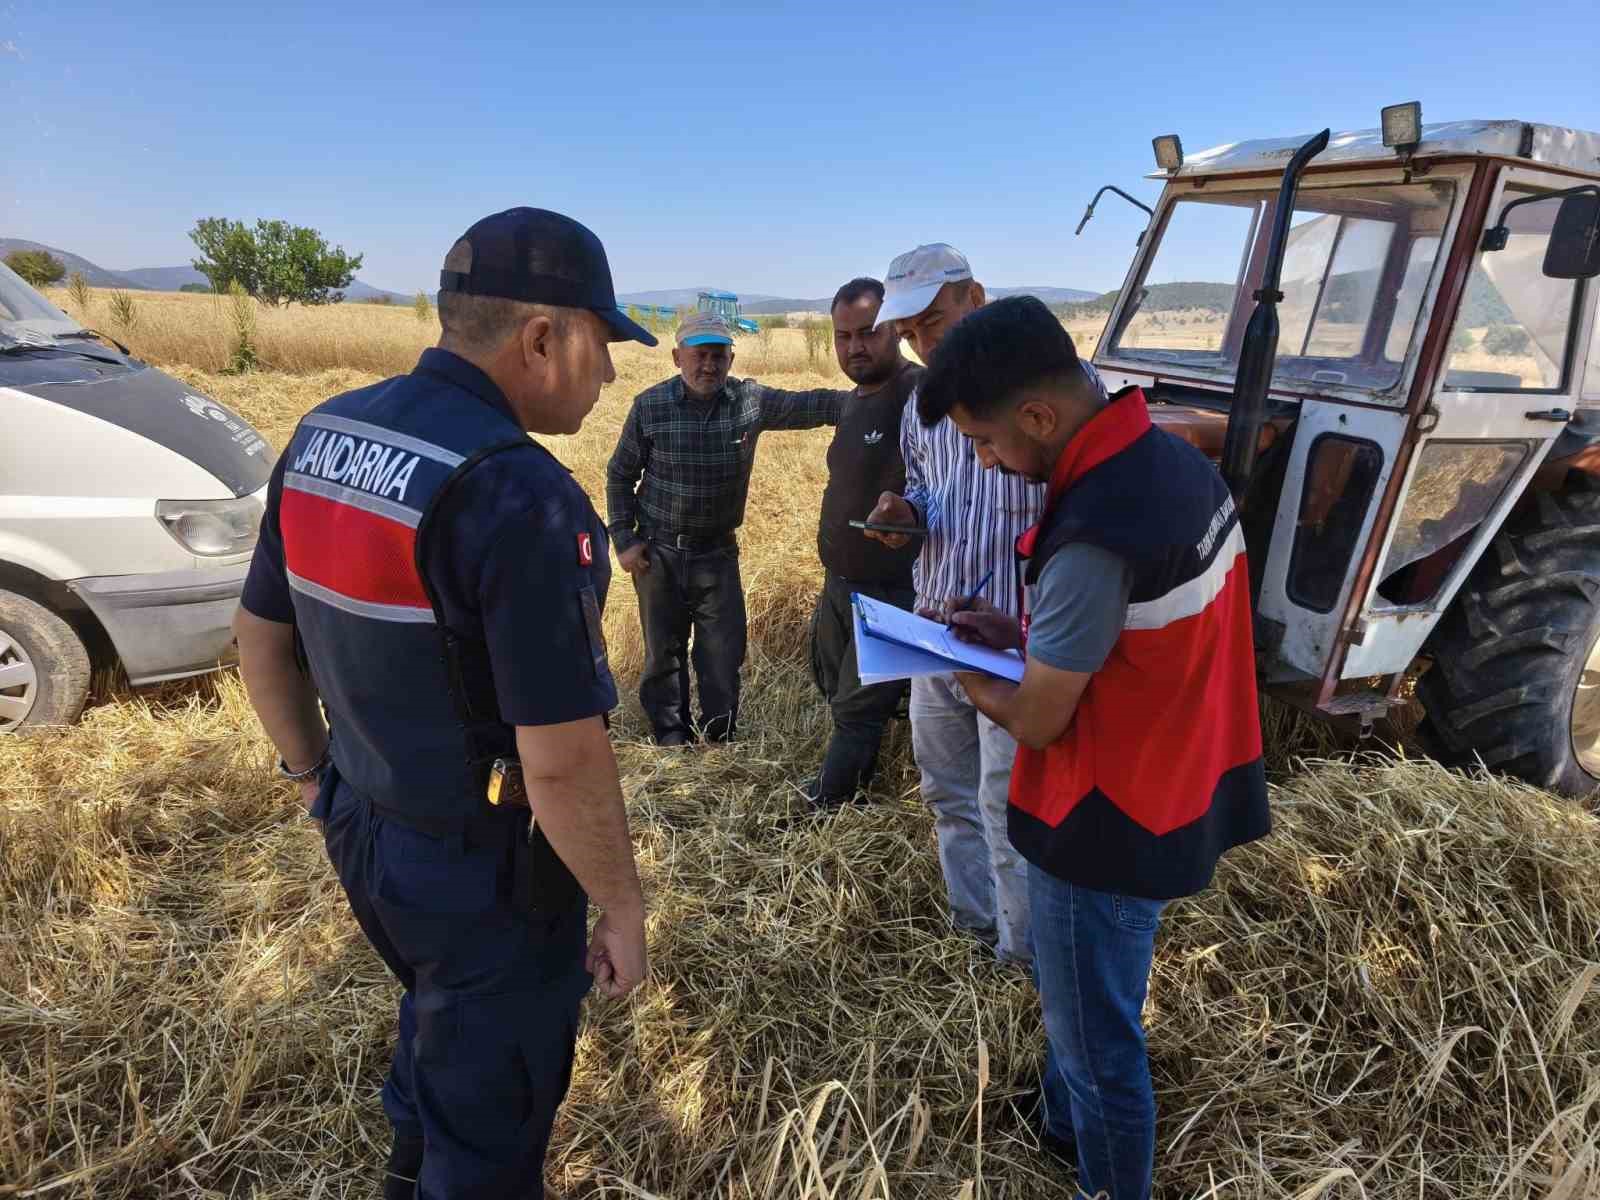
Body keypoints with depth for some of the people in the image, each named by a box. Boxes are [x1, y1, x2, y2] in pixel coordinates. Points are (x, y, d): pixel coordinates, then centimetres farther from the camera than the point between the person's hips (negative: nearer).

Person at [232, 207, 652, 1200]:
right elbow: (561, 763, -28)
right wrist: (624, 909, -13)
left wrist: (316, 776, 19)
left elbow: (262, 641, 7)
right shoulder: (520, 494, -29)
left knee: (438, 1019, 35)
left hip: (362, 830, 8)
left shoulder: (322, 438, -2)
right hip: (483, 869, -8)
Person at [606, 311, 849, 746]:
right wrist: (624, 539, -4)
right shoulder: (649, 406, -9)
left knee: (725, 649, 8)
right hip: (658, 552, -1)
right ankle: (672, 734, 31)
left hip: (718, 552, 1)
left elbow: (813, 405, -12)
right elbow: (620, 476, 0)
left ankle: (719, 735, 30)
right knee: (664, 649, 12)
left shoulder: (750, 400, -6)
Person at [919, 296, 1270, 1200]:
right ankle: (1065, 1126, 53)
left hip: (1113, 825, -9)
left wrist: (965, 672, -3)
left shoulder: (1094, 537, -32)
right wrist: (1026, 634, 3)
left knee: (1099, 1037, 14)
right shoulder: (1172, 458, -3)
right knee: (1083, 1003, 30)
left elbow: (1035, 721, -21)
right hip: (1171, 792, 9)